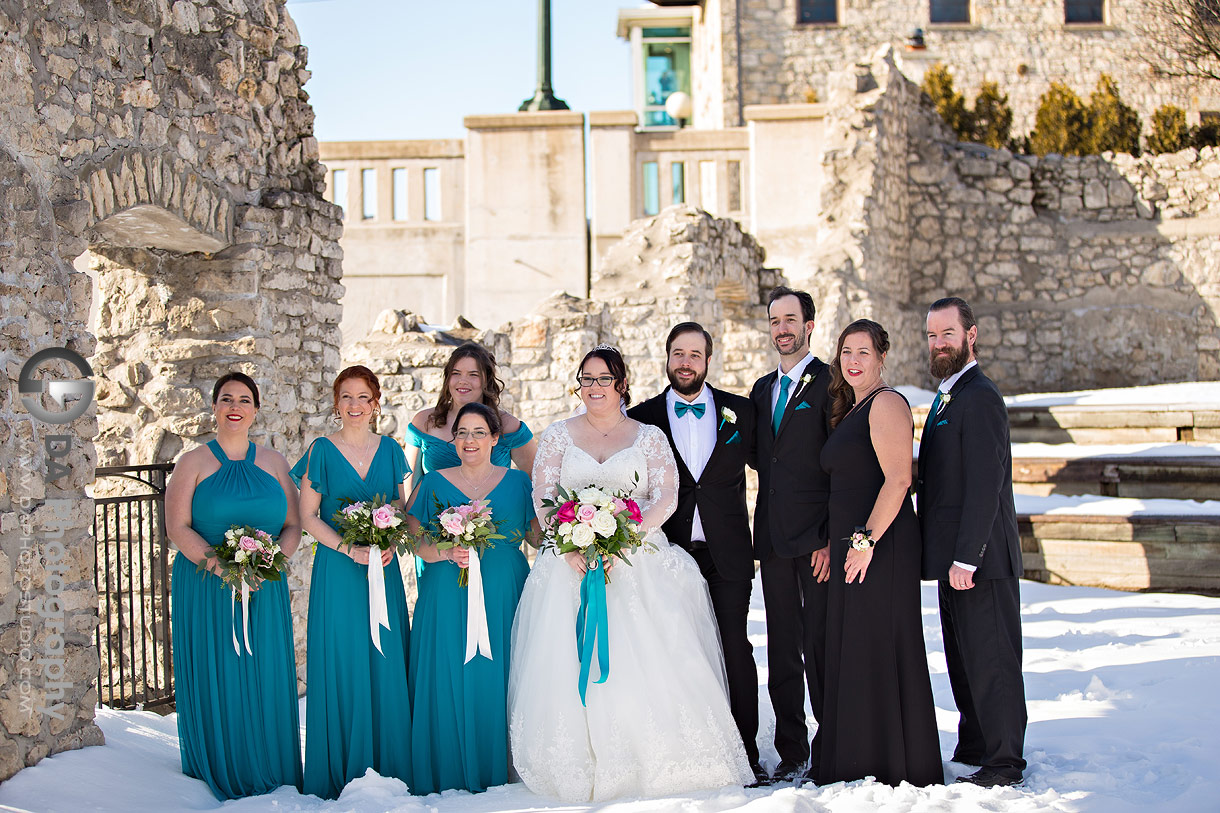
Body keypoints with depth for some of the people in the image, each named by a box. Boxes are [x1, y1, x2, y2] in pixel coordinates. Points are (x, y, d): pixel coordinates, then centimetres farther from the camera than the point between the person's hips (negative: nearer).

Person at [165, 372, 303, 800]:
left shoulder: (273, 462, 10)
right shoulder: (193, 463, 3)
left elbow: (293, 525, 7)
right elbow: (177, 527, -5)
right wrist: (217, 563, -19)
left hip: (264, 590, 2)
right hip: (206, 589, -2)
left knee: (266, 680, 2)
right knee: (215, 681, 0)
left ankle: (270, 776, 15)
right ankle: (220, 777, 14)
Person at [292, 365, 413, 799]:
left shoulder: (389, 450, 8)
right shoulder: (322, 451, -1)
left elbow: (402, 507, 12)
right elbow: (309, 516, -2)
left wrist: (391, 544, -8)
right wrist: (350, 549, -14)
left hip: (384, 569, 3)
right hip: (337, 571, -3)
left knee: (386, 664, 3)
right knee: (342, 665, -1)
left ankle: (387, 768, 14)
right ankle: (342, 774, 9)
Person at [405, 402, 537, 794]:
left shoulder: (517, 482, 10)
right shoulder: (434, 483, 9)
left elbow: (539, 537, 10)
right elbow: (415, 542, 4)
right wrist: (448, 553, -13)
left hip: (503, 599, 0)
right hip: (448, 598, 0)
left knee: (498, 684, -2)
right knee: (449, 685, -3)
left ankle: (498, 775, 9)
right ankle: (451, 780, 6)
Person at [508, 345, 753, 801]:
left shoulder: (649, 437, 10)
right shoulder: (558, 436, 13)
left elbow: (666, 497, 0)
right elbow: (542, 497, 4)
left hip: (640, 564, -1)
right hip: (571, 565, 1)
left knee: (646, 659, -12)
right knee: (569, 664, -9)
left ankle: (653, 764, -2)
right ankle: (580, 766, -4)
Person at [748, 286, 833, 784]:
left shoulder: (830, 383, -5)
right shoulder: (762, 389, 18)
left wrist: (831, 536, -15)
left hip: (816, 537, -6)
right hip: (773, 537, 7)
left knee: (820, 647, -5)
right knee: (781, 649, 9)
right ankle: (791, 752, 17)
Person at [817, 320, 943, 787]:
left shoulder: (886, 404, -9)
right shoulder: (849, 411, 19)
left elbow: (898, 479, -19)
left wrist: (866, 540, -22)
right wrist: (834, 543, 18)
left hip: (881, 546, -10)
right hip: (851, 546, 10)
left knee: (880, 652, -5)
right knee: (851, 654, 12)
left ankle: (892, 770, 3)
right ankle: (859, 767, 20)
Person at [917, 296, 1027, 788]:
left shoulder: (979, 398, -16)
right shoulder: (948, 397, 16)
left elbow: (985, 486, -21)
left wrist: (966, 558, -23)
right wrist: (949, 556, 16)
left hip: (980, 559, -10)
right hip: (956, 556, 10)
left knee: (991, 659, -2)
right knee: (963, 659, 17)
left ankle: (1004, 761, 8)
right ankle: (974, 747, 28)